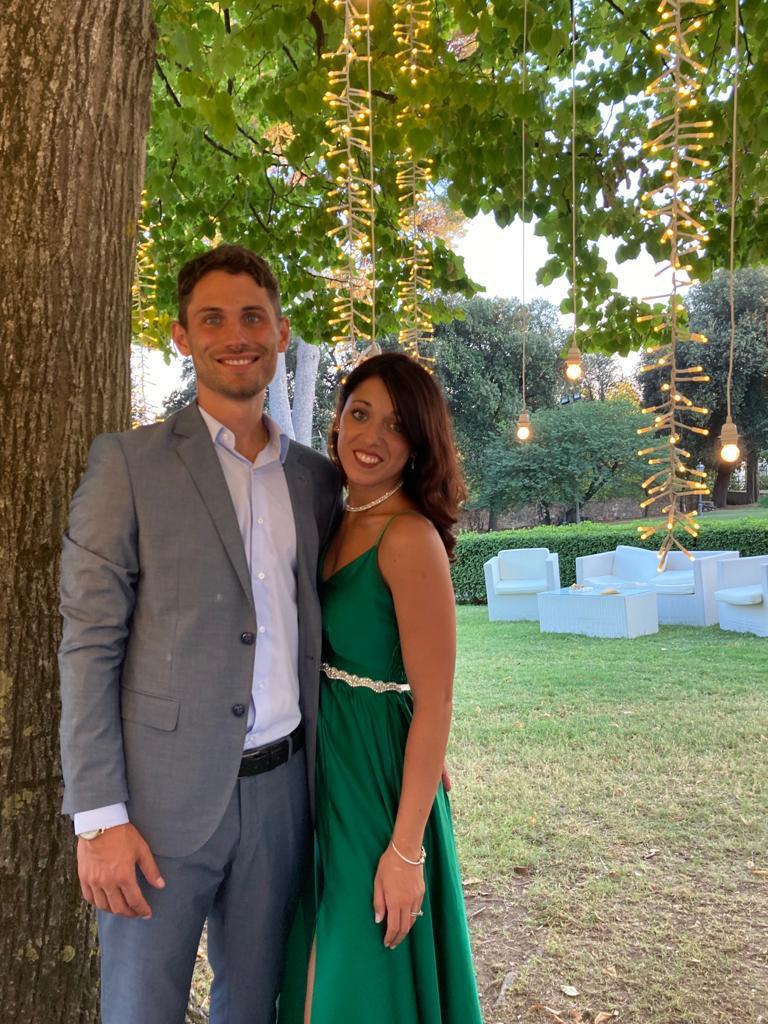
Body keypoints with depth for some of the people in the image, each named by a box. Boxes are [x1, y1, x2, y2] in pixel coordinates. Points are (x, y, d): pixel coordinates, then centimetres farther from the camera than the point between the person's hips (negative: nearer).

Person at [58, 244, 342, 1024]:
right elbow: (88, 646, -8)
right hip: (165, 792, -4)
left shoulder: (317, 477, 8)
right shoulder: (129, 463, -6)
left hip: (281, 786, 4)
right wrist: (100, 816, -11)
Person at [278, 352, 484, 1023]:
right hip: (329, 771, 8)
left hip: (382, 775, -7)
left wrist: (406, 850, -19)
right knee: (328, 970, 25)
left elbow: (434, 706, -20)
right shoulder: (342, 524, 4)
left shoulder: (410, 538, -20)